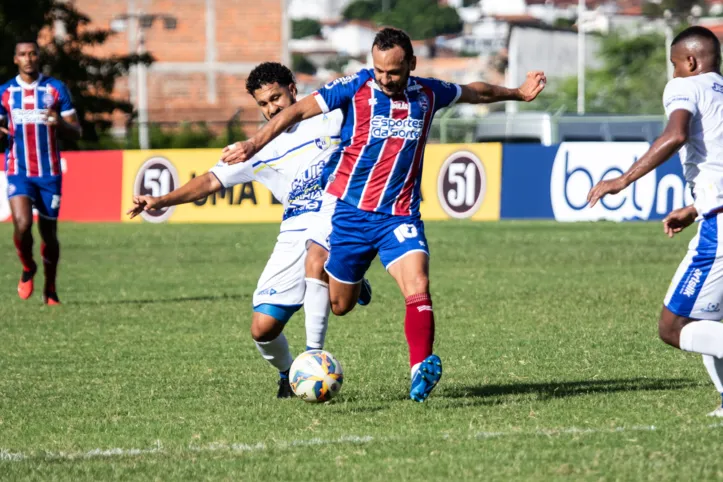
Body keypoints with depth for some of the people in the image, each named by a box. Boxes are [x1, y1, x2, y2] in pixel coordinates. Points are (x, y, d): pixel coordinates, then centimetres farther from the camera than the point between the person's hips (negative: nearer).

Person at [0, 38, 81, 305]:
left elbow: (76, 132, 4)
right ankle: (27, 268, 9)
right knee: (22, 224, -21)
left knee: (49, 233, 6)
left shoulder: (56, 89, 2)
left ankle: (50, 289, 26)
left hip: (49, 172, 1)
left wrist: (59, 123, -19)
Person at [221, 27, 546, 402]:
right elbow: (299, 111, -11)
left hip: (400, 216, 1)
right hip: (350, 212, -1)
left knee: (418, 288, -24)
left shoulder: (428, 94, 2)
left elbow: (474, 93, 23)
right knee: (340, 305, 11)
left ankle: (421, 370, -34)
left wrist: (517, 93, 34)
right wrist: (254, 144, -20)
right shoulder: (355, 88, -9)